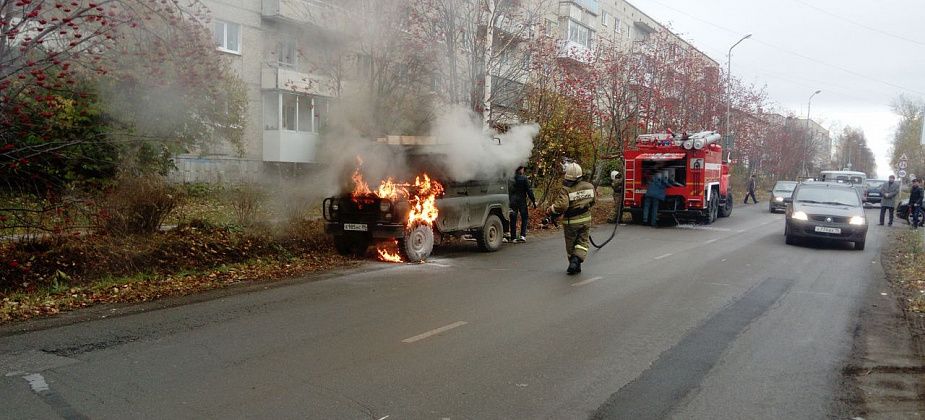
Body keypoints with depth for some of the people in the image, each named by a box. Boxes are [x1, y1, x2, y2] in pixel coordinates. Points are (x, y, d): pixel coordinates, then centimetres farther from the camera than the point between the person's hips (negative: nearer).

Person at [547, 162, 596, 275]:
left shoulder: (565, 190, -20)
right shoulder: (589, 186, -3)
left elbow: (561, 206, -31)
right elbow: (592, 202, 11)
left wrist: (550, 210, -16)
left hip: (570, 221, -3)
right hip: (585, 219, 3)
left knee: (570, 244, 14)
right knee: (583, 242, 9)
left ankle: (574, 265, 22)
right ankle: (577, 259, -14)